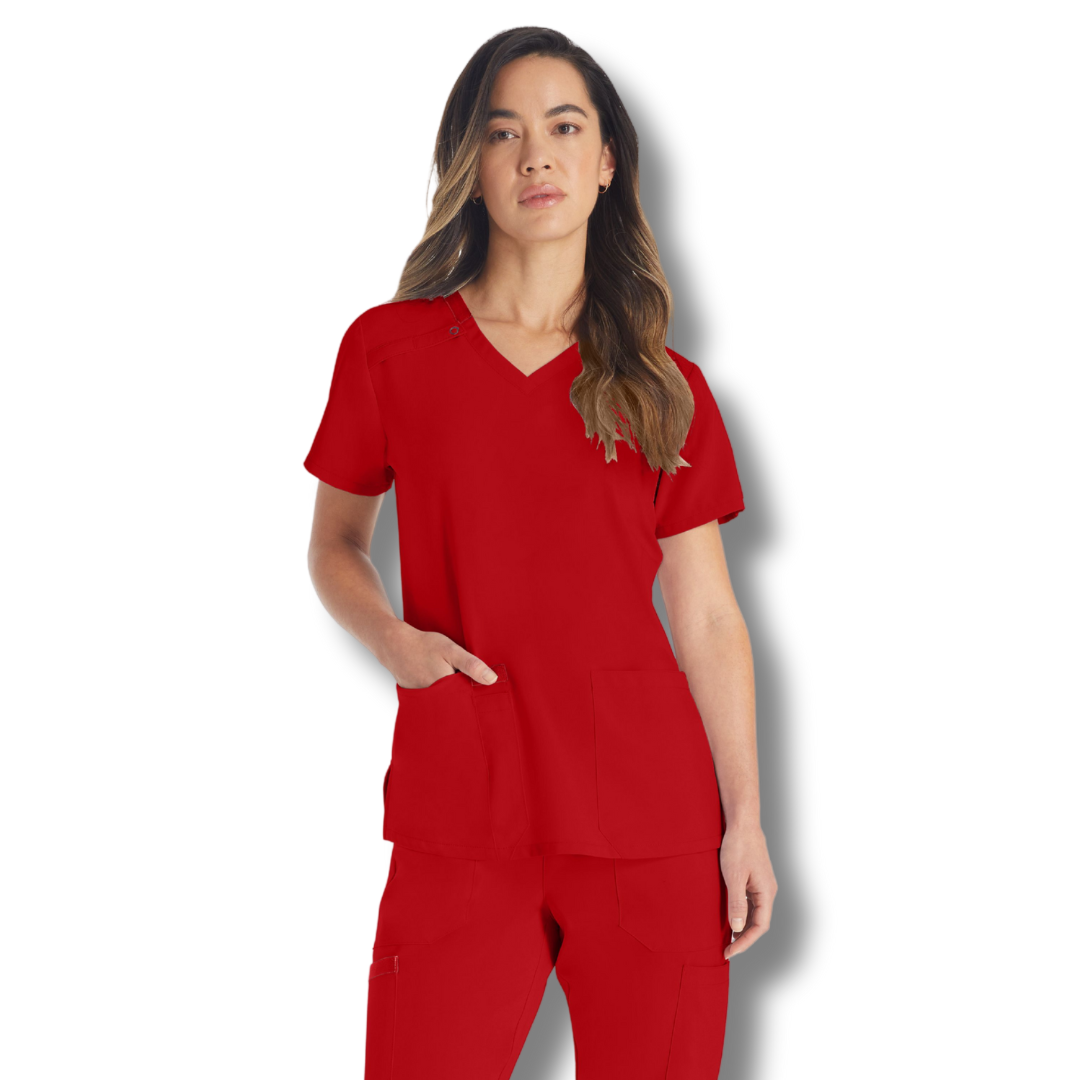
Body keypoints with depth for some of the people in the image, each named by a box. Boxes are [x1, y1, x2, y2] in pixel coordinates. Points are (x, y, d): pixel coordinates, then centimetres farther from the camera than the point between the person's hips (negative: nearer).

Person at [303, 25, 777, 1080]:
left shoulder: (665, 389, 7)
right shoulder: (388, 348, 5)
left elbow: (707, 616, 8)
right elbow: (334, 543, 14)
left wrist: (745, 820, 4)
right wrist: (388, 636, -7)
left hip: (651, 814, 1)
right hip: (458, 823, -1)